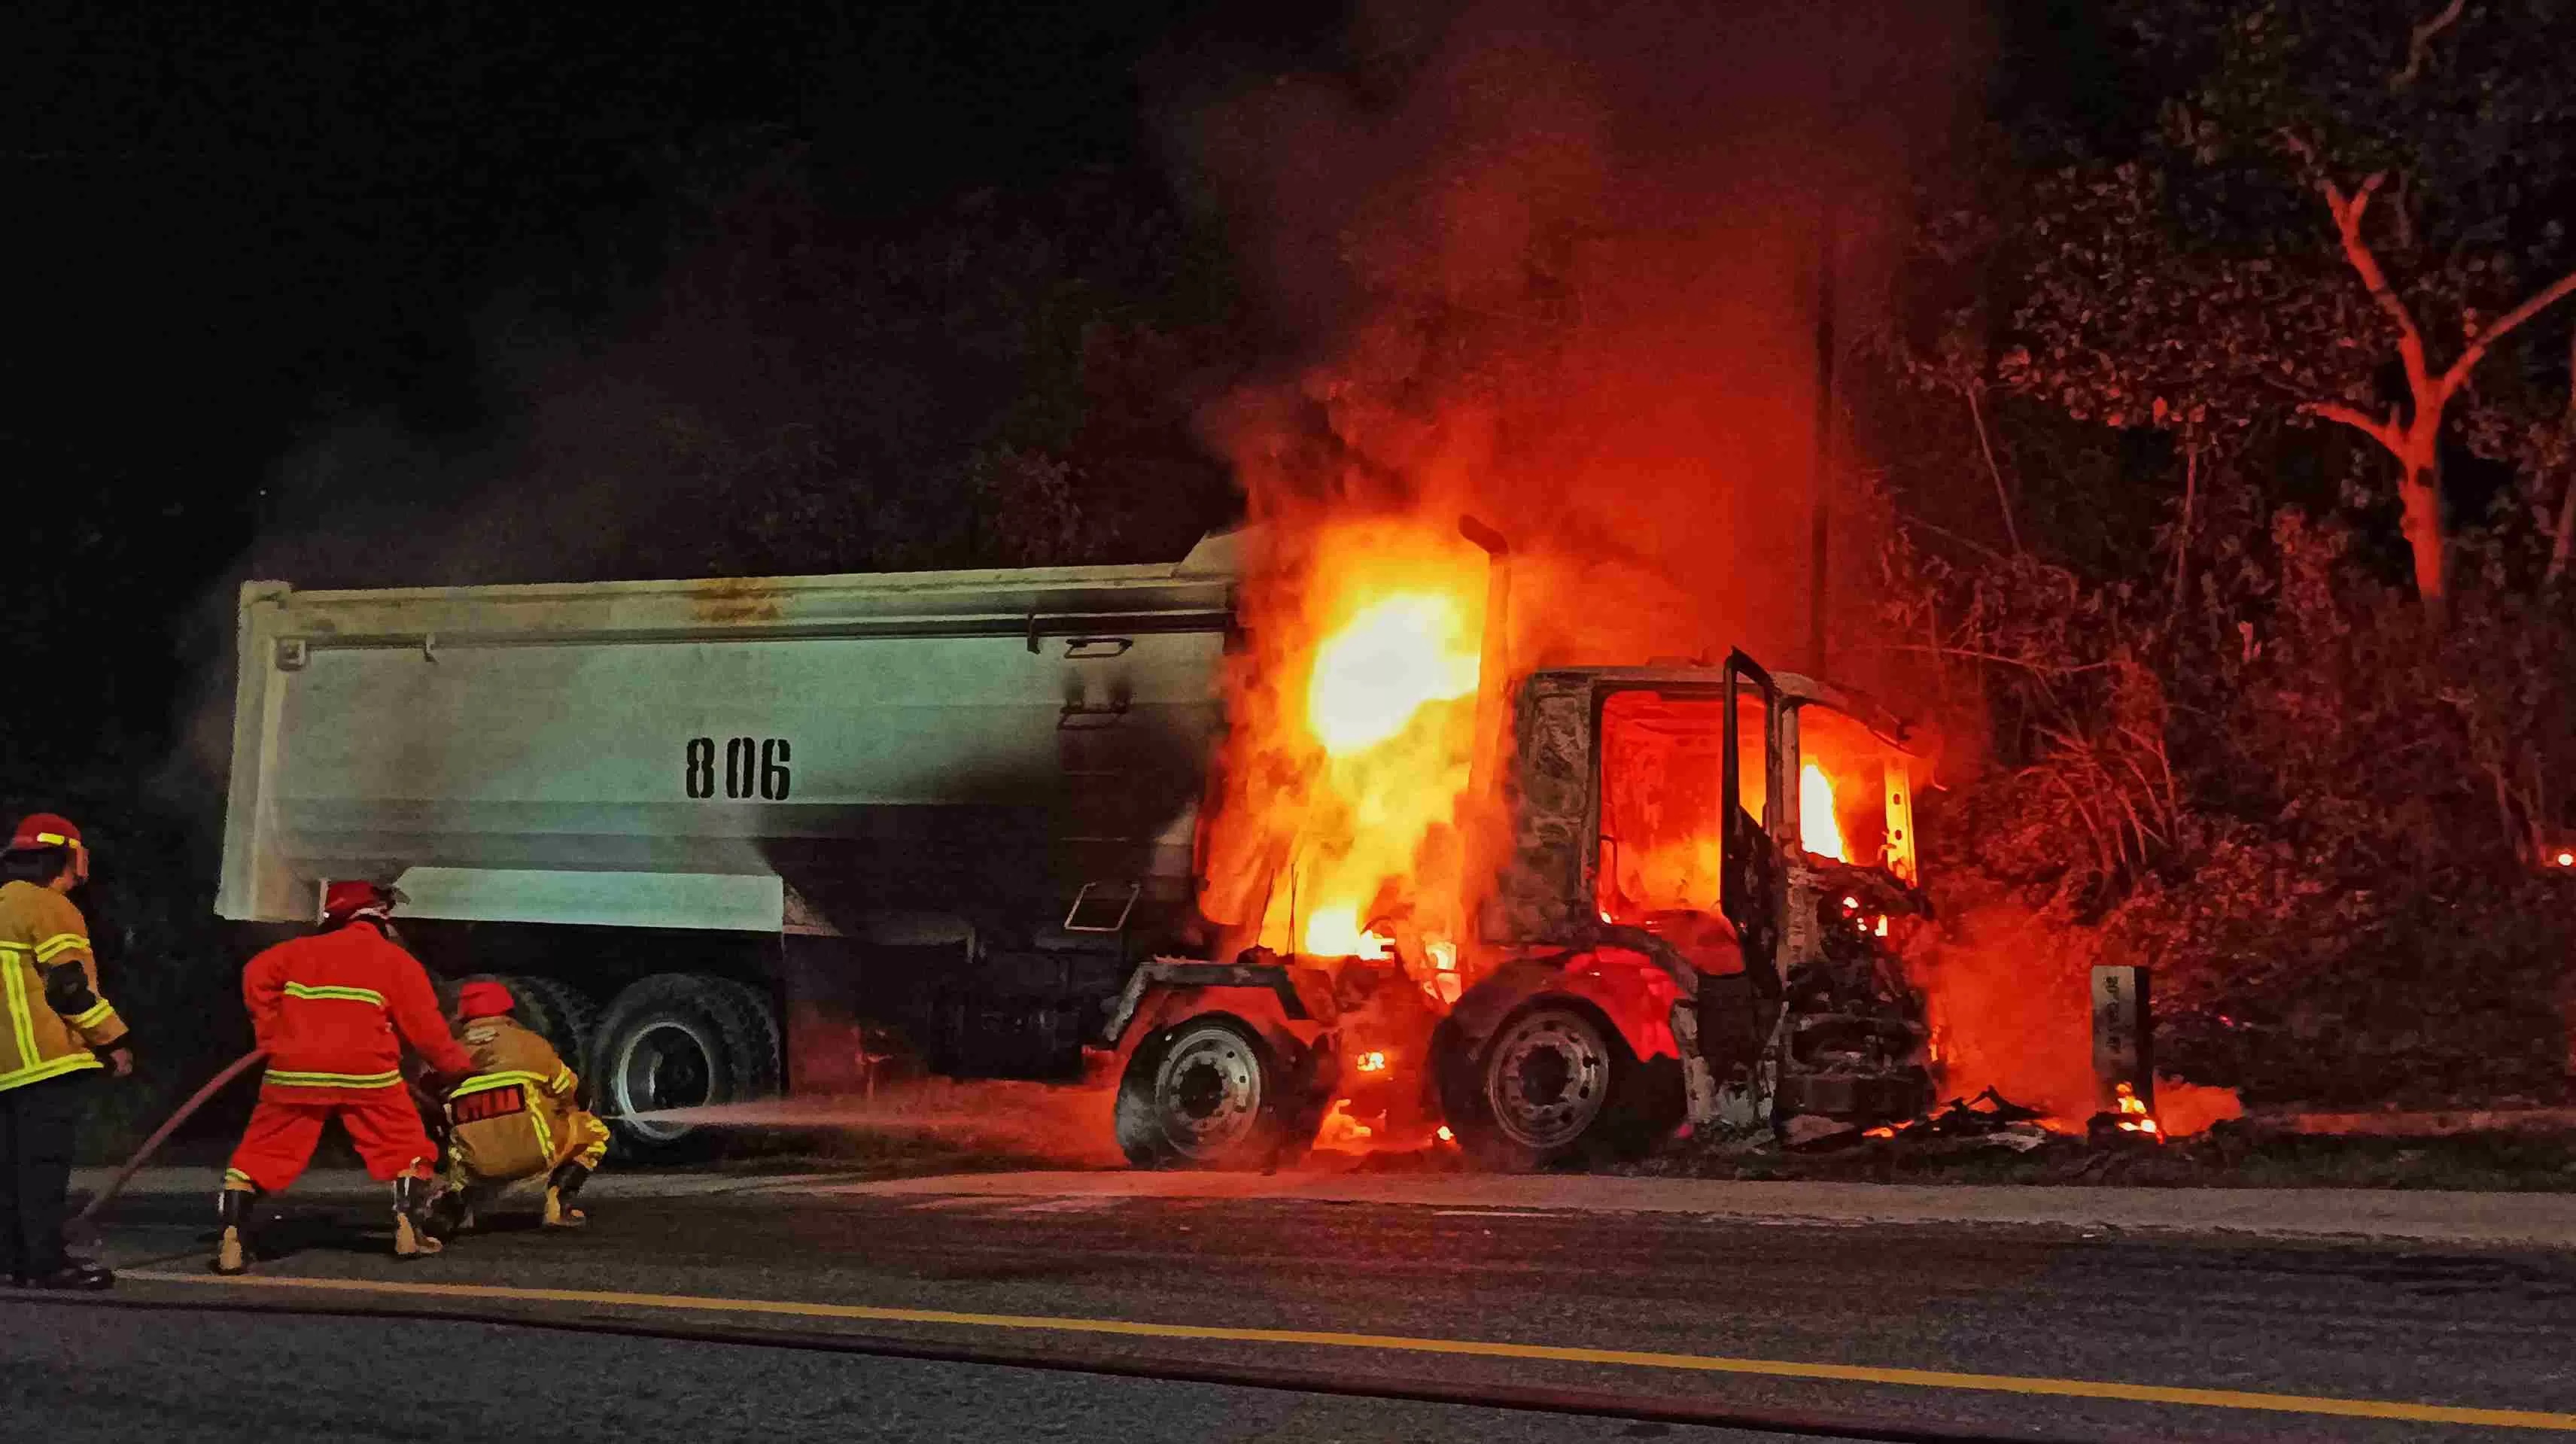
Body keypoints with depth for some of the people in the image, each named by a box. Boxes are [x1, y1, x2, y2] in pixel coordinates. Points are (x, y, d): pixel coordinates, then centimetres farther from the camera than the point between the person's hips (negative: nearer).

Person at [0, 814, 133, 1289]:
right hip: (47, 1058, -9)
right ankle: (47, 1262, -10)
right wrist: (112, 1041, -9)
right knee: (46, 1160, -9)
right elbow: (71, 986, -16)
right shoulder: (50, 908, -10)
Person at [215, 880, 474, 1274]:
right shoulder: (397, 960, 6)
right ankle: (410, 1229, -1)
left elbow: (256, 976, 5)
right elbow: (424, 1027, 2)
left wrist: (272, 1035, 11)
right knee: (407, 1151, 13)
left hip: (295, 1072, 2)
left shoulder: (305, 949, 14)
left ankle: (231, 1242, -4)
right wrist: (458, 1066, 14)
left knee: (260, 1155, 8)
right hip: (367, 1076, -2)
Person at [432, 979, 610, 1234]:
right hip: (532, 1152, -4)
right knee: (594, 1131, 20)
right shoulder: (529, 1043, 6)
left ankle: (456, 1200, 4)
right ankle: (559, 1205, 4)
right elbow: (568, 1093, 16)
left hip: (477, 1165, 4)